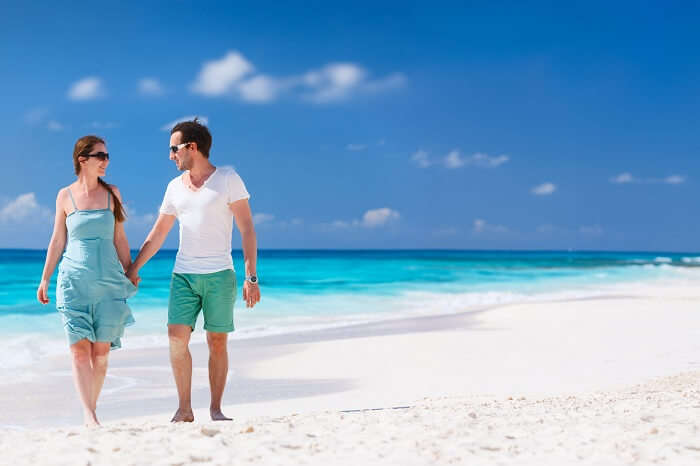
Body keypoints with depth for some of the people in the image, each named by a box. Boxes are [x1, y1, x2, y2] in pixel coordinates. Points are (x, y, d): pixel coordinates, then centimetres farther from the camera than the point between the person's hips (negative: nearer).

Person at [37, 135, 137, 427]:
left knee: (101, 352, 2)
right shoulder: (65, 196, 3)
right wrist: (44, 279, 8)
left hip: (109, 281, 2)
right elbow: (57, 241, 9)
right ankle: (89, 416, -12)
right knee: (80, 350, -10)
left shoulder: (112, 194, 7)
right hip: (74, 281, -1)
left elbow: (119, 239, 12)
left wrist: (130, 275, 11)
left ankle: (91, 412, 14)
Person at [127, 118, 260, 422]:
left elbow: (247, 230, -5)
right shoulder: (175, 187, 12)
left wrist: (251, 277, -11)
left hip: (219, 275, -3)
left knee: (217, 342, -1)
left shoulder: (228, 179, -2)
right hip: (183, 274, 4)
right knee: (177, 338, -9)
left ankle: (216, 410, 9)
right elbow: (157, 235, 19)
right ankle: (184, 409, -1)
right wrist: (133, 269, 17)